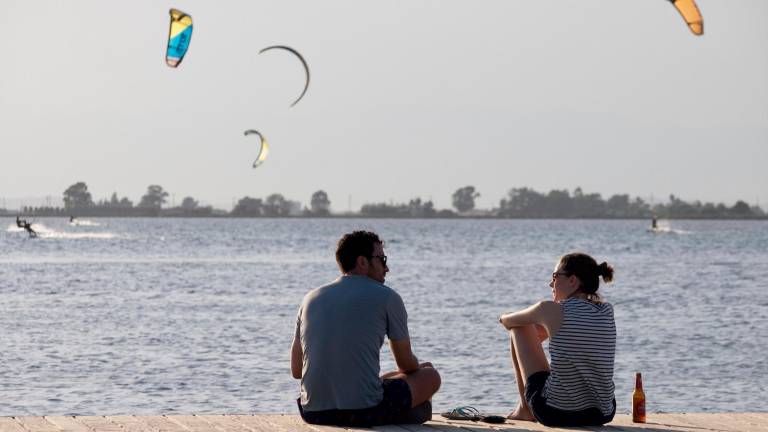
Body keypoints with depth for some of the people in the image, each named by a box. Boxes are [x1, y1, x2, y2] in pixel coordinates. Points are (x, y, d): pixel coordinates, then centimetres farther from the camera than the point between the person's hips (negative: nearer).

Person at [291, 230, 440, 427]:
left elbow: (296, 370, 16)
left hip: (313, 414, 6)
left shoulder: (311, 298, 13)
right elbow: (407, 364, 10)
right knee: (430, 375, 18)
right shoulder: (387, 297, 0)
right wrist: (420, 368, 36)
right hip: (365, 412, -6)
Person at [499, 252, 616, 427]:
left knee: (520, 328, 15)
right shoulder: (607, 312, 1)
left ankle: (525, 409, 28)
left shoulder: (551, 311, -12)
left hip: (556, 414, -5)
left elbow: (506, 321, 10)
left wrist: (505, 319, 32)